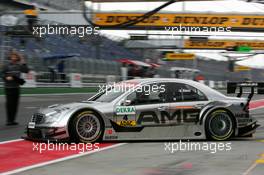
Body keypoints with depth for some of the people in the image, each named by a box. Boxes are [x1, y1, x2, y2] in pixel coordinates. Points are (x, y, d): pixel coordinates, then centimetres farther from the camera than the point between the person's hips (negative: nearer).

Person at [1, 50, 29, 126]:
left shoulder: (18, 66, 9)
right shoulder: (6, 65, -1)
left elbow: (26, 71, 1)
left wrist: (23, 62, -3)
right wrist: (7, 77, -17)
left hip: (16, 87, 4)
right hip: (8, 87, -4)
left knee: (15, 104, 5)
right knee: (9, 104, -5)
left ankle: (12, 120, 12)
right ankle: (9, 120, 0)